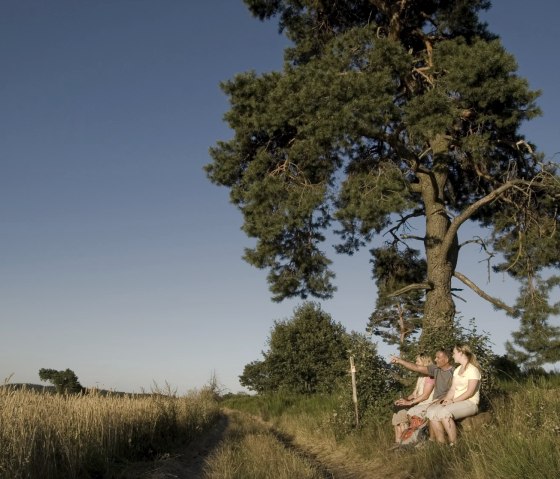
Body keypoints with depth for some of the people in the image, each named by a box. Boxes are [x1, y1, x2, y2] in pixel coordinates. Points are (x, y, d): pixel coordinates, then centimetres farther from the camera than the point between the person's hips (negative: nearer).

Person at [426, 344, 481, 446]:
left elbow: (470, 392, -15)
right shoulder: (457, 370, 19)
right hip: (456, 402, 8)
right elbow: (452, 389, 12)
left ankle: (453, 444, -24)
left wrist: (453, 401, -18)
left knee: (444, 412, -34)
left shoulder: (473, 369, -7)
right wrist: (445, 400, -6)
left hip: (470, 403, -8)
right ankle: (441, 444, -13)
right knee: (431, 411, -16)